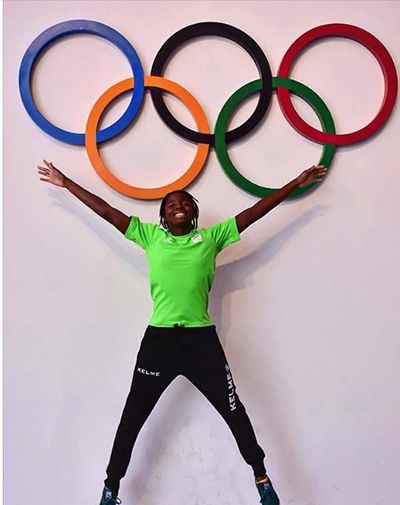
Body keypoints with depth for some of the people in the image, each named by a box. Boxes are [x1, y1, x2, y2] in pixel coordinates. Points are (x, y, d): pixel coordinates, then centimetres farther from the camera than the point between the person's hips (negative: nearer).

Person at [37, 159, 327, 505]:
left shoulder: (211, 237, 4)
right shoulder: (151, 236, 5)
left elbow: (255, 212, 5)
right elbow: (107, 212, 9)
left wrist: (296, 183, 7)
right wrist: (65, 183, 14)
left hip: (202, 339, 0)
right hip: (158, 339, 1)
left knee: (234, 411, 9)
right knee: (133, 416, 10)